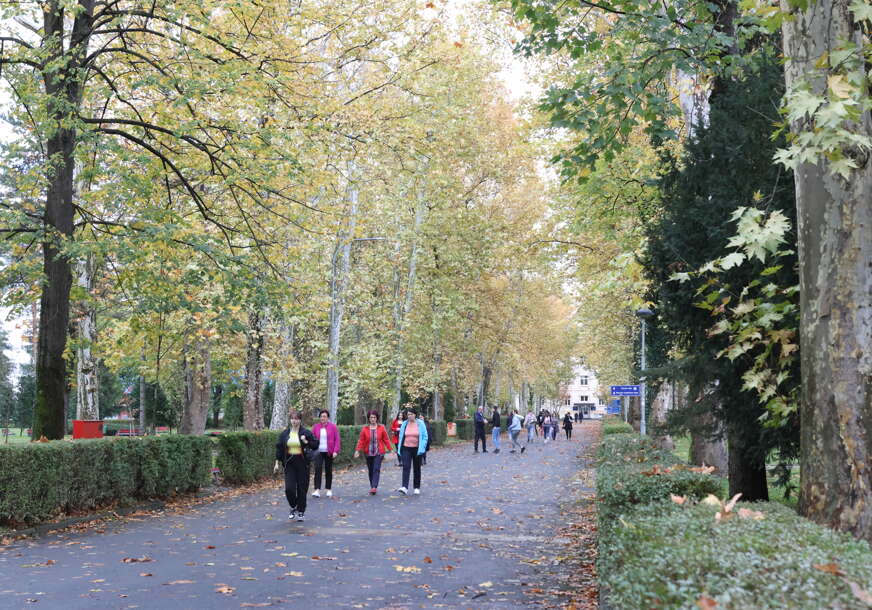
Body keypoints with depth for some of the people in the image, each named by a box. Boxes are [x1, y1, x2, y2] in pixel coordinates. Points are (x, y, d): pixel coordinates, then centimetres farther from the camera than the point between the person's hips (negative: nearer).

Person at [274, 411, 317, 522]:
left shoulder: (306, 433, -2)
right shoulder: (285, 433, 5)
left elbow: (315, 445, 1)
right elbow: (279, 448, 8)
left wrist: (306, 442, -15)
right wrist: (277, 463, 4)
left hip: (302, 463, -2)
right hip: (289, 463, 2)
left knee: (302, 489, 2)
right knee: (289, 488, -7)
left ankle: (301, 512, 16)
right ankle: (294, 508, 19)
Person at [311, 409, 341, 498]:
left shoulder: (333, 427, 0)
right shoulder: (315, 427, 5)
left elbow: (337, 440, -2)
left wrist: (336, 451, -10)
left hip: (329, 452, -1)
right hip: (318, 452, 1)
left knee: (328, 470, 7)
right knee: (317, 469, -13)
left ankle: (329, 489, 21)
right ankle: (317, 490, -17)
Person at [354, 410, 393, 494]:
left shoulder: (381, 428, 0)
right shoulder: (365, 429, 1)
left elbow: (386, 440, 4)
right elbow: (361, 440, 0)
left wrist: (390, 449, 2)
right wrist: (357, 450, -10)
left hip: (379, 453, -2)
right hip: (368, 453, 2)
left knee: (376, 469, -15)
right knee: (370, 471, 8)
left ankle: (374, 487, -21)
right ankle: (372, 487, 19)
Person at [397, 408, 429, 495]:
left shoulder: (420, 424, -2)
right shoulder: (404, 424, 4)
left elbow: (425, 437, -1)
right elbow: (401, 437, 10)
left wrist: (422, 448, -11)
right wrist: (400, 449, 4)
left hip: (417, 449, -1)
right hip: (406, 449, 1)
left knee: (417, 469, 9)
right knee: (406, 467, -13)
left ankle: (417, 488, 19)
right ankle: (405, 487, -21)